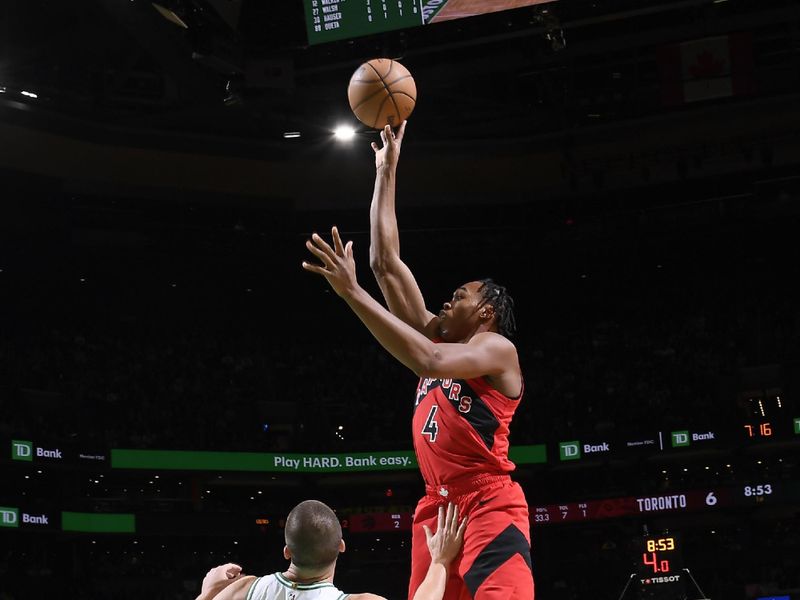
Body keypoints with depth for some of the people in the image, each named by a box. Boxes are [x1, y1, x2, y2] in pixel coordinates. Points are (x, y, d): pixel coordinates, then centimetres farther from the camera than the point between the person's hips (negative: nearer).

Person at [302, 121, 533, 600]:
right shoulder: (438, 339, 18)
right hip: (437, 508, 8)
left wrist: (352, 292, -25)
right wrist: (387, 172, 18)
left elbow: (428, 362, -24)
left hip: (489, 508, -8)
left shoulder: (498, 349, -3)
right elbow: (387, 263, 18)